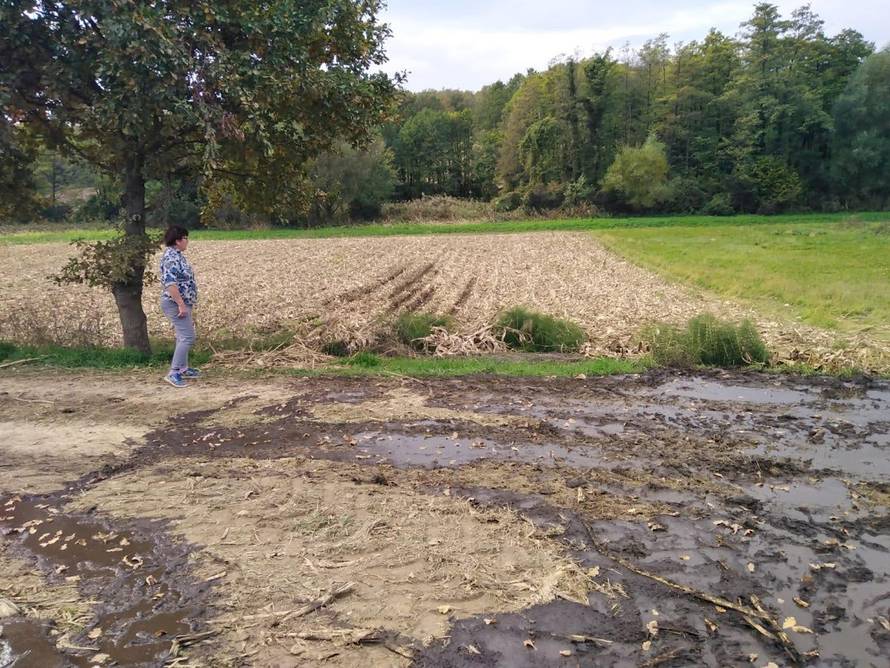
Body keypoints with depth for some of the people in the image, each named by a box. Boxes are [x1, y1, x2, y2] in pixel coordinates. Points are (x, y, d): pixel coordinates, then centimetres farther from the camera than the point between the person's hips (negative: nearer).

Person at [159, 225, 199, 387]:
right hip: (176, 304, -11)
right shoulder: (171, 257, -19)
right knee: (187, 337, -13)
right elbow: (170, 283, -28)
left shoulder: (177, 255, 13)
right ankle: (173, 373, -12)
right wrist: (181, 305, -27)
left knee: (184, 337, 18)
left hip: (182, 303, 11)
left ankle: (183, 368, 29)